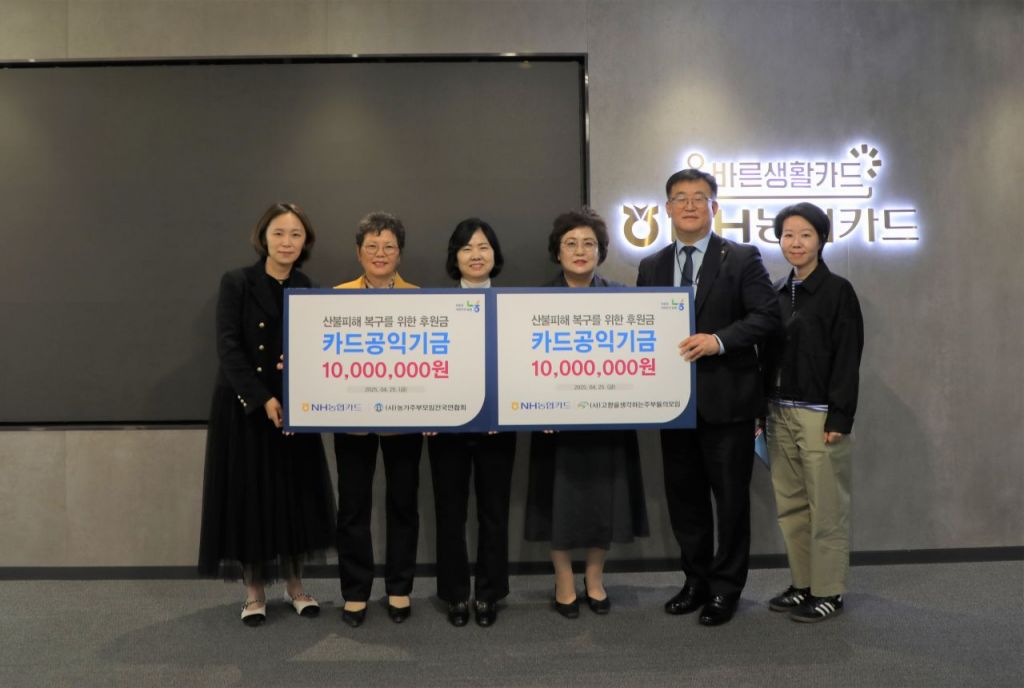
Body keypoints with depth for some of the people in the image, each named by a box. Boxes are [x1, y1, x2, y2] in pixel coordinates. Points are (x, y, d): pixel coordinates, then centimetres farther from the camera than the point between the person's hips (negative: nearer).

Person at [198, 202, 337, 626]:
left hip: (293, 410, 3)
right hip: (243, 408, -3)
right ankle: (253, 590, 20)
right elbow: (228, 349, -12)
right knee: (249, 494, 4)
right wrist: (263, 399, -19)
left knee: (296, 494, 8)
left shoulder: (308, 290, 5)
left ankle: (294, 583, 25)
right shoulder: (236, 283, -5)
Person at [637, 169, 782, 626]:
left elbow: (767, 316, -9)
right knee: (683, 497, 13)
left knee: (731, 497, 5)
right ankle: (696, 580, 29)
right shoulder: (652, 267, 11)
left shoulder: (742, 259, -1)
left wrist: (718, 340, -21)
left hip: (726, 399, -4)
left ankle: (725, 588, 21)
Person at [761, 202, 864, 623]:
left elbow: (847, 359, -8)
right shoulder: (777, 292, 11)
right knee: (790, 505, 10)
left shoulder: (837, 291, -5)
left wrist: (839, 417, -14)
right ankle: (802, 584, 22)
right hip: (780, 412, 6)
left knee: (826, 507, 2)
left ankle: (828, 592, 14)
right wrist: (763, 409, 8)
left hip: (819, 414, -6)